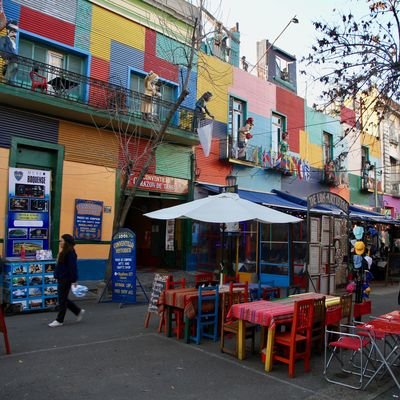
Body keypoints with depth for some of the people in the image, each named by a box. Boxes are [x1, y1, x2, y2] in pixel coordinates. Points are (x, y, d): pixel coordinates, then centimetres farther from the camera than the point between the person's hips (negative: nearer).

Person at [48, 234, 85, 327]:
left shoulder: (70, 253, -18)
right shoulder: (64, 252, 12)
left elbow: (73, 268, -20)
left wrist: (74, 280, -21)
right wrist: (57, 276, 21)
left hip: (66, 280, -10)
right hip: (61, 279, 10)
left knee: (62, 300, 0)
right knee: (63, 299, 15)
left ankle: (59, 320, 12)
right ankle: (78, 311, 27)